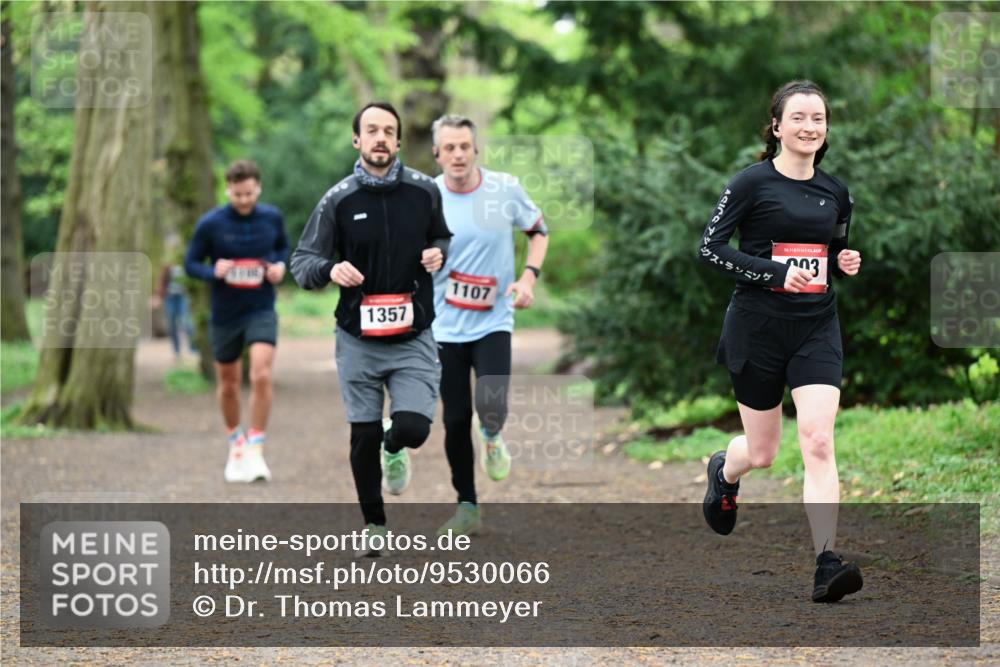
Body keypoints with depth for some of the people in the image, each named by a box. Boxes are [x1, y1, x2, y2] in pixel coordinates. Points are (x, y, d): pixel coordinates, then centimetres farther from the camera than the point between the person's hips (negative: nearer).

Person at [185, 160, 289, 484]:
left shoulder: (272, 218, -3)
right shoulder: (210, 224, -10)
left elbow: (282, 247, 16)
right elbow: (191, 263, -2)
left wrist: (280, 265, -6)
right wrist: (213, 272, -23)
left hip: (262, 311, 0)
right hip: (225, 315, 0)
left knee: (261, 375, -19)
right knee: (228, 384, 12)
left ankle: (255, 450, -11)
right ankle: (235, 443, 36)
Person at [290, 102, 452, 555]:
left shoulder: (424, 191, 0)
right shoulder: (338, 200, -4)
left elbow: (442, 237, 18)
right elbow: (301, 261, 0)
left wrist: (438, 253, -6)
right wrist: (330, 269, -22)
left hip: (413, 337, 0)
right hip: (358, 339, 0)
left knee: (413, 428, -16)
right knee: (364, 437, 6)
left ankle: (394, 449, 22)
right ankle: (373, 524, 28)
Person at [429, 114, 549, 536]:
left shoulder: (506, 189, -5)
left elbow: (539, 231, 11)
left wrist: (529, 276, -3)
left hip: (493, 322, -1)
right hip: (445, 327, 1)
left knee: (491, 407, -21)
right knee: (456, 421, 3)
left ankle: (491, 438, 17)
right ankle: (467, 508, 19)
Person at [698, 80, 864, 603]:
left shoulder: (836, 193, 9)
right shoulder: (753, 182, -7)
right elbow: (710, 247, -10)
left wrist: (844, 263, 1)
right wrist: (777, 274, -19)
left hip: (816, 328, 3)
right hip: (757, 327, -3)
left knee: (818, 442, -15)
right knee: (762, 451, 9)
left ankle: (826, 565, -18)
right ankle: (724, 471, 47)